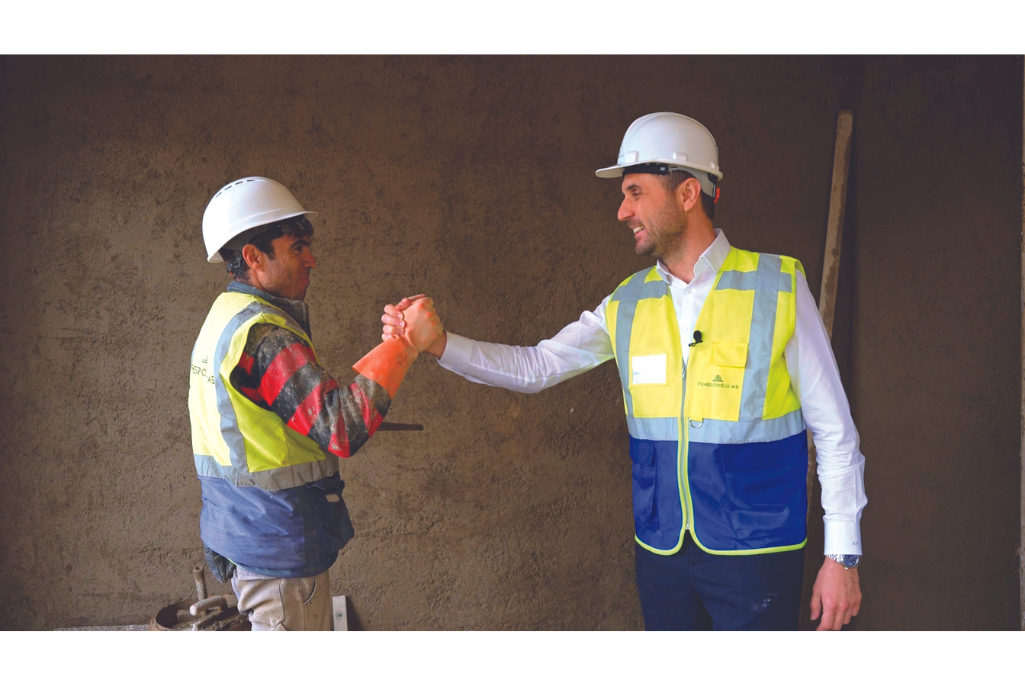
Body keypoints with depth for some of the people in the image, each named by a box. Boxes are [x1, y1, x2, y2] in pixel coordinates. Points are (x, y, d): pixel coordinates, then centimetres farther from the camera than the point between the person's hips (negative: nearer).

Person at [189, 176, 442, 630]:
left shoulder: (225, 319, 12)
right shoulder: (262, 332, -22)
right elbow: (343, 430, -30)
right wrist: (406, 343, -25)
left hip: (245, 537, 10)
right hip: (279, 546, -10)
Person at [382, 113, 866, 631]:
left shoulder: (777, 287, -8)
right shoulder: (627, 305, 3)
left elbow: (833, 429, -5)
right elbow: (534, 367, 6)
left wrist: (842, 554, -5)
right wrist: (436, 342, -7)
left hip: (754, 554, -3)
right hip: (660, 548, 4)